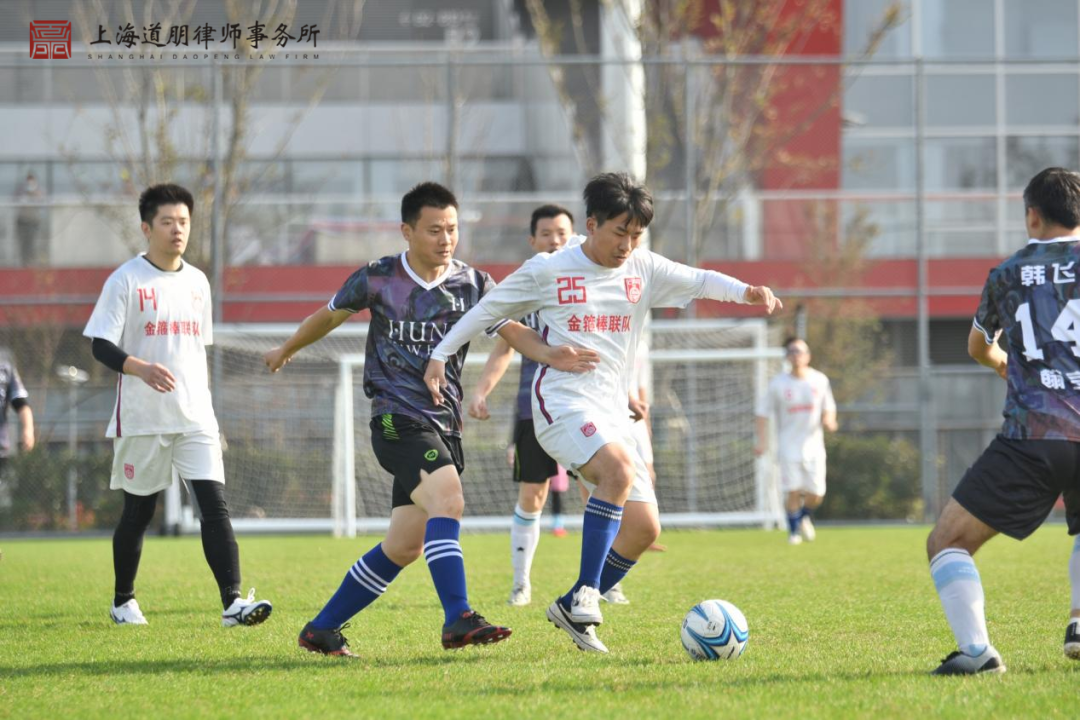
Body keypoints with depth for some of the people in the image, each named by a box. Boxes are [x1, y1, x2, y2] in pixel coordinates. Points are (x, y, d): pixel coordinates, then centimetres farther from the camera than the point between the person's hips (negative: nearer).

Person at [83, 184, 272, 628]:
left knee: (214, 505, -11)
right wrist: (141, 368, -30)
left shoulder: (197, 282, 12)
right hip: (141, 420, -4)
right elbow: (100, 344, -11)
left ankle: (232, 602, -19)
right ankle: (123, 601, 26)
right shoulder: (126, 280, -5)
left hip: (195, 421, 4)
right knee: (138, 512, 7)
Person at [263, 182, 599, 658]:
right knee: (447, 499, -29)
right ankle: (458, 620, -38)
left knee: (403, 548, 8)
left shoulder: (471, 284, 5)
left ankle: (322, 629, 21)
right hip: (397, 419, -5)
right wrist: (285, 352, 31)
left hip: (445, 427, 5)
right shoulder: (377, 280, -1)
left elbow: (512, 331, -6)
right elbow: (329, 316, 17)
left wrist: (548, 354, -28)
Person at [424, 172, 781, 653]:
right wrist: (441, 354, 8)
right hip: (561, 404, -6)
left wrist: (745, 292, -21)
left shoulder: (643, 270, 9)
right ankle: (585, 594, -29)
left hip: (613, 414, 6)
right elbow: (490, 309, 10)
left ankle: (572, 609, 15)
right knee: (619, 470, -33)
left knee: (644, 527, -1)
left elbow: (697, 281, -2)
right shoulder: (547, 271, 0)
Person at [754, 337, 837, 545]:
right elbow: (763, 411, 2)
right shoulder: (778, 384, -4)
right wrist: (762, 440, -8)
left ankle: (804, 517, 31)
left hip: (813, 444, 2)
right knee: (793, 491, -9)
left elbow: (829, 407, 13)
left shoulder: (820, 380, 2)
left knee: (816, 494, -1)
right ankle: (793, 530, 11)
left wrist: (829, 420, -10)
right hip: (789, 445, -2)